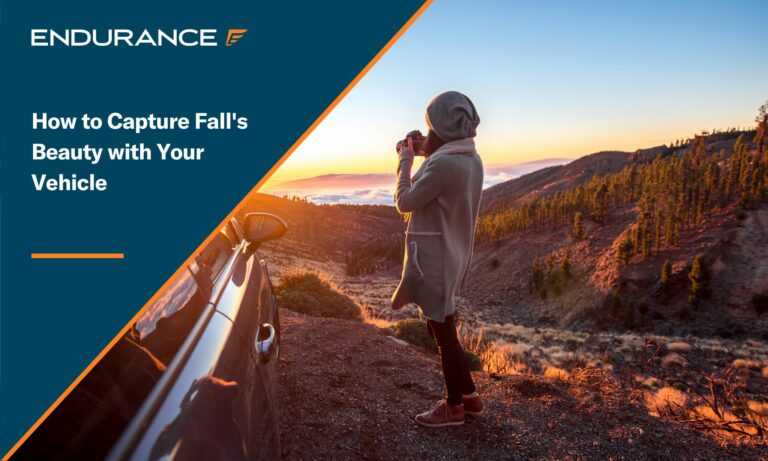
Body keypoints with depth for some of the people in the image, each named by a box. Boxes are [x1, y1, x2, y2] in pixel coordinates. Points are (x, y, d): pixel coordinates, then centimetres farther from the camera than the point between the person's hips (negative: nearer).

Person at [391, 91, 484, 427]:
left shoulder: (442, 164, -23)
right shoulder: (471, 160, 6)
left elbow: (405, 203, -15)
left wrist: (405, 161, -3)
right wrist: (425, 153, 13)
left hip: (434, 260, -9)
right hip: (452, 257, 9)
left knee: (444, 334, 5)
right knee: (442, 329, 21)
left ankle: (454, 408, 22)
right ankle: (468, 395, 33)